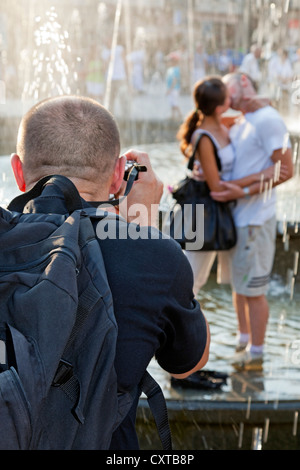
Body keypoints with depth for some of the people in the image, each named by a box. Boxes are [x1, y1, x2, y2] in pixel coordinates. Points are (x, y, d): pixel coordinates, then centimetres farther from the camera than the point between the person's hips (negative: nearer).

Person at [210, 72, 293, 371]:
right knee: (238, 283, 17)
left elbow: (286, 170, -17)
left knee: (253, 288, 0)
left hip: (254, 217, -9)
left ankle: (256, 353, 12)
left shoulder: (267, 119, -12)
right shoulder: (239, 124, 16)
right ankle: (244, 342, 31)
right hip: (236, 215, 9)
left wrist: (244, 192, -23)